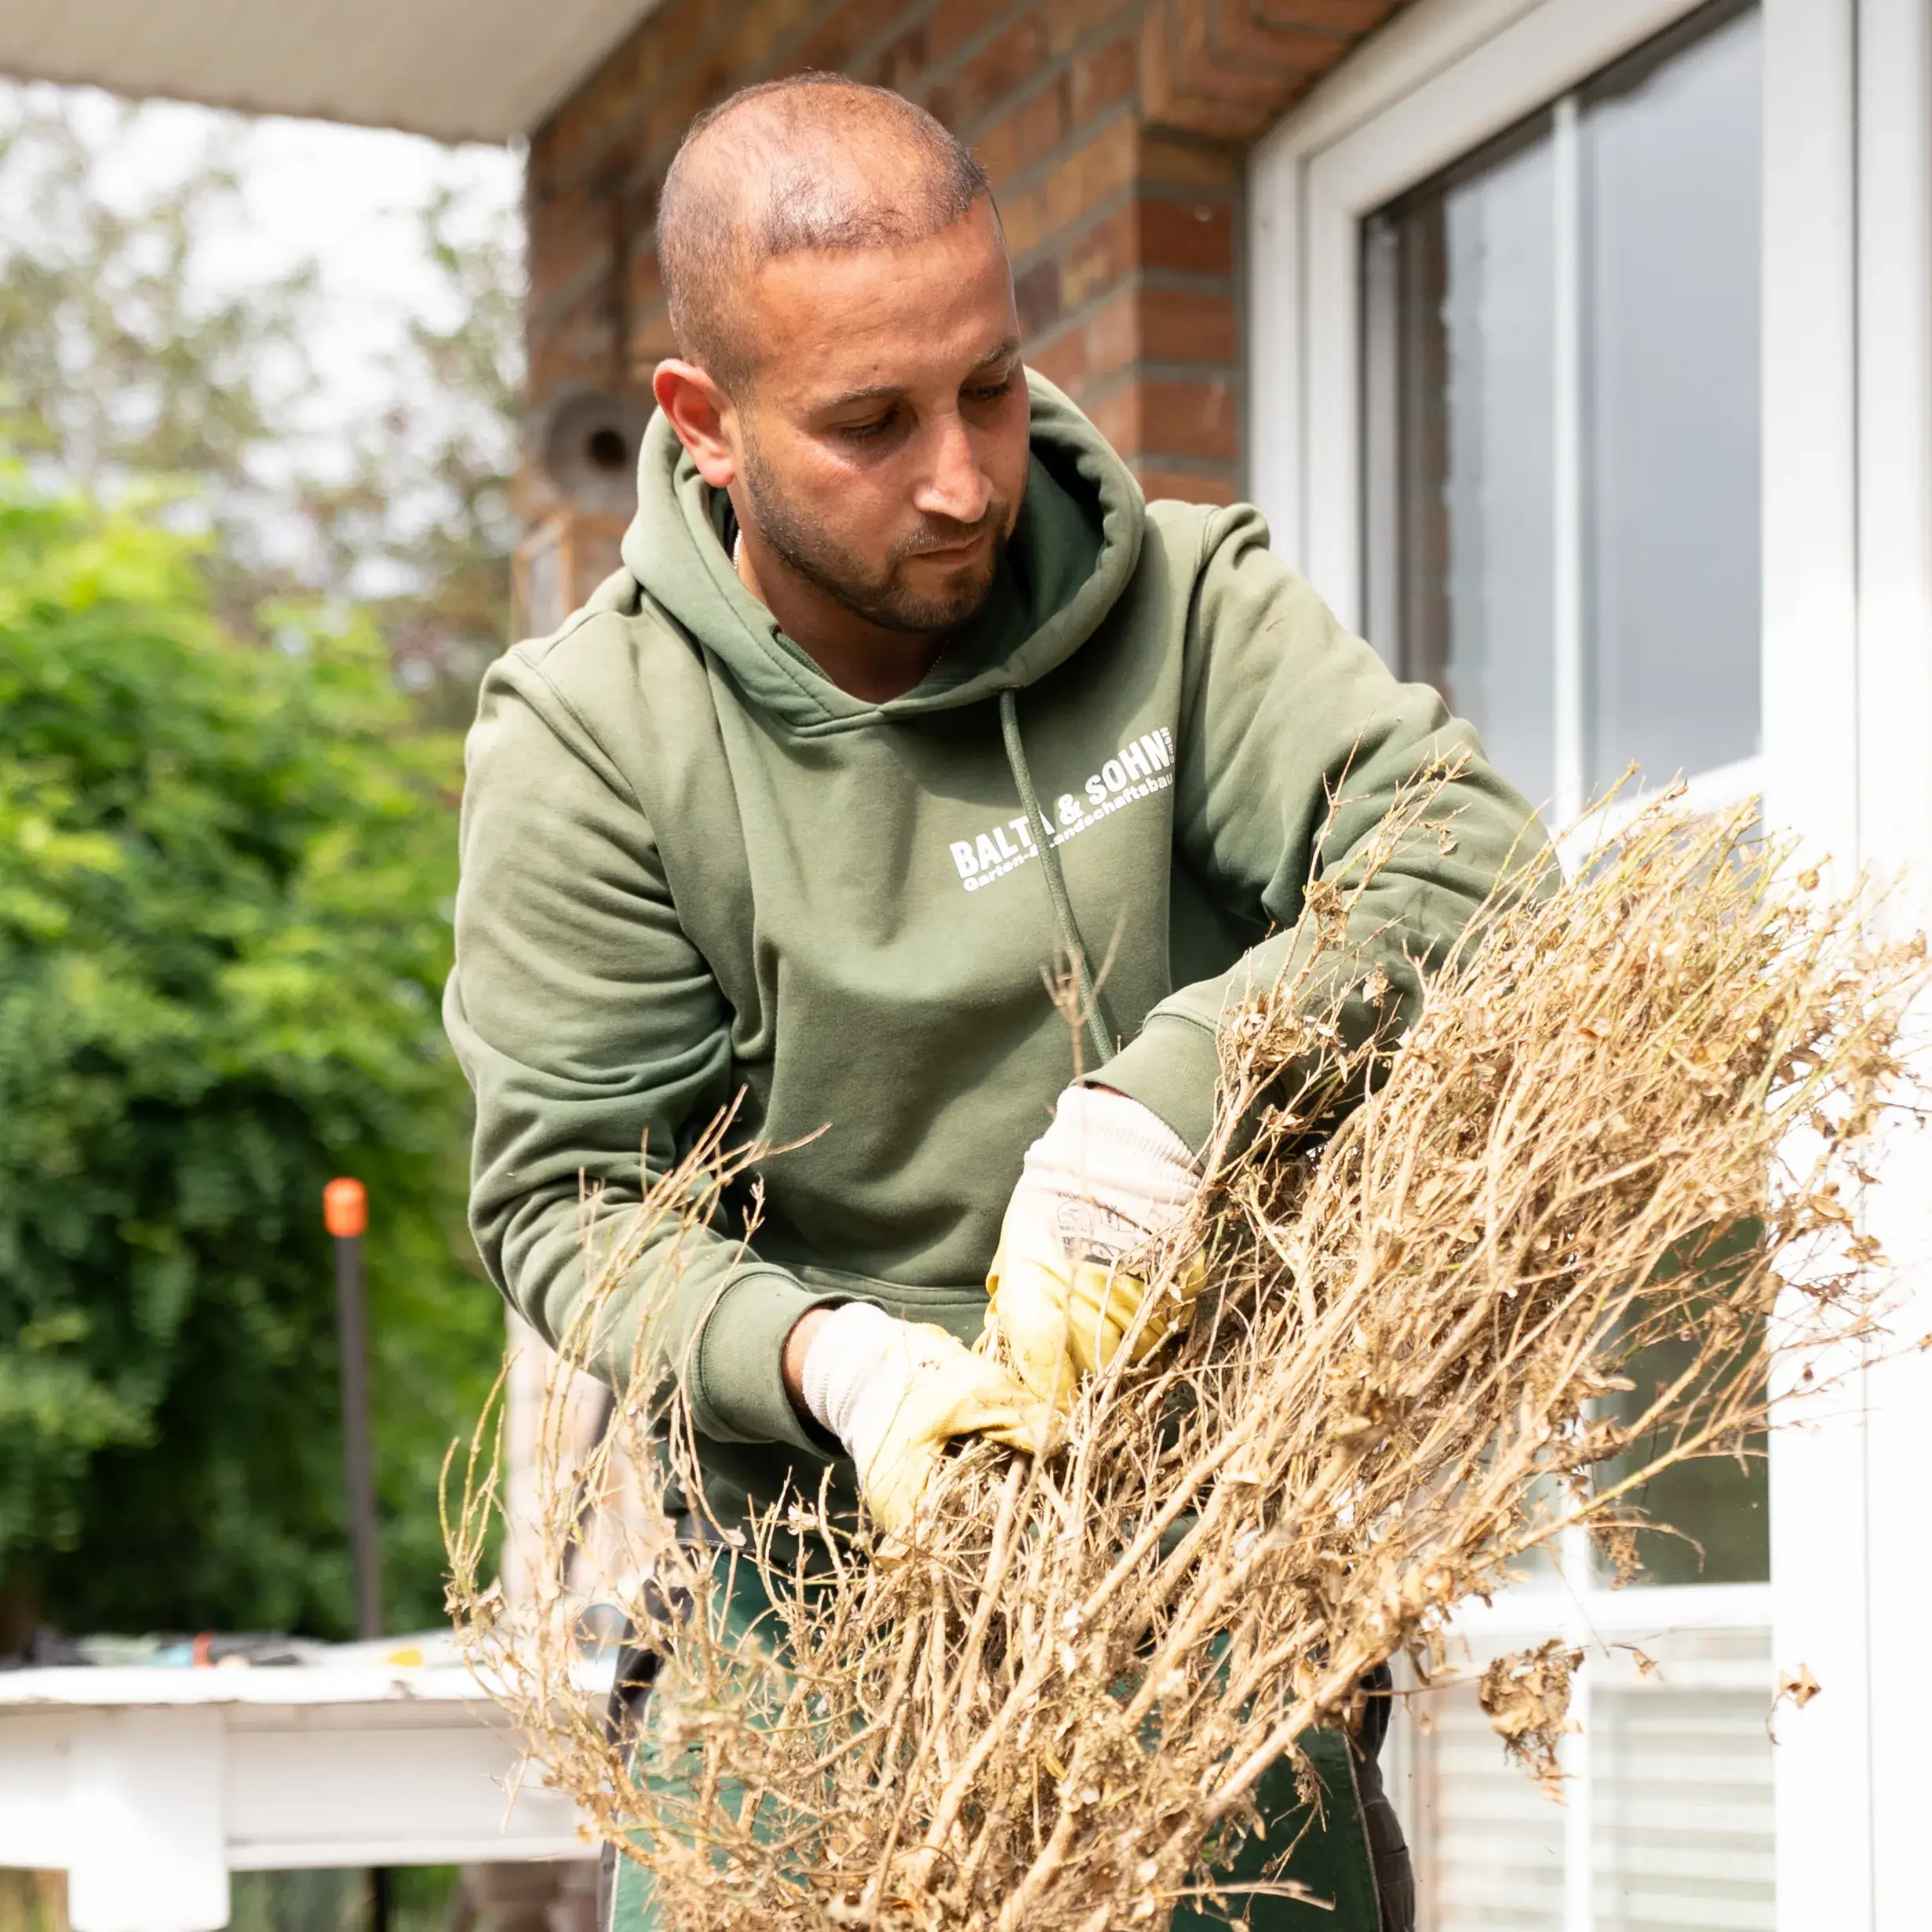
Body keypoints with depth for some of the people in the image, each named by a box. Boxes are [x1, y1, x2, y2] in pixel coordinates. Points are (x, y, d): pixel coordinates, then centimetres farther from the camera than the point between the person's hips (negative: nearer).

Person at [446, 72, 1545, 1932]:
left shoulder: (1185, 605, -1)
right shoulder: (586, 736, -4)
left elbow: (1462, 854, -14)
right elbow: (567, 1192, -5)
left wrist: (1168, 1091, -30)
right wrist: (819, 1354, -24)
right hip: (808, 1552, -1)